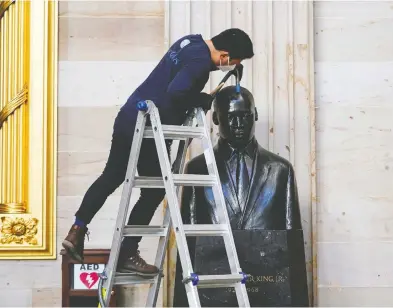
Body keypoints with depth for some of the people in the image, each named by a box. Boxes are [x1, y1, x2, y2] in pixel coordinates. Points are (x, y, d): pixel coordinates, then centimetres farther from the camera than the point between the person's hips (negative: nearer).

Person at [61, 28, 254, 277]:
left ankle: (77, 231, 20)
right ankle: (127, 255, 9)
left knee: (110, 177, 19)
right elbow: (176, 92, -31)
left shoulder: (192, 41, 10)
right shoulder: (200, 61, -19)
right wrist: (204, 101, -13)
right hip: (149, 130, -9)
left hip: (129, 117, 9)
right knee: (154, 193, 4)